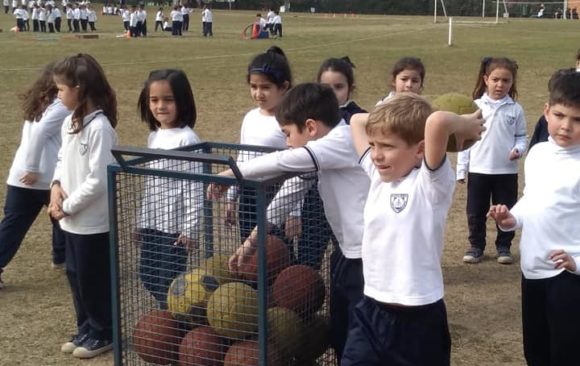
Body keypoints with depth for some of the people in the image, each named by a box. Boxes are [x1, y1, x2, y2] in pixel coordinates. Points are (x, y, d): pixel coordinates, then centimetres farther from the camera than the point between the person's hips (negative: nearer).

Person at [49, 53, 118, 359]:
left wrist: (67, 206, -15)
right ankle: (86, 329, 32)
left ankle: (103, 333, 22)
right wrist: (56, 185, -4)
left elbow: (98, 180, -23)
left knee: (94, 279, 5)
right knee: (76, 276, 18)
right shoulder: (70, 122, 6)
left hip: (93, 222, -8)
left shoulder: (99, 127, -21)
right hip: (72, 220, 8)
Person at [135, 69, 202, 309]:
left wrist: (190, 229, -18)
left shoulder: (186, 139, -15)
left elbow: (194, 187, -16)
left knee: (169, 281, -1)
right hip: (152, 223, 8)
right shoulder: (154, 136, 10)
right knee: (148, 277, 15)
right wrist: (142, 221, 16)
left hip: (175, 225, -8)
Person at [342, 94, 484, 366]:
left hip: (417, 317, -6)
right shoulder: (378, 175, 5)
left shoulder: (431, 183, -16)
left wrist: (465, 125, -15)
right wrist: (396, 122, 9)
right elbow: (357, 121, 16)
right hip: (371, 311, 6)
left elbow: (437, 122, -34)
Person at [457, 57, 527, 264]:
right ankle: (476, 246, 23)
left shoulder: (515, 110, -2)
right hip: (478, 169, 0)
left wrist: (518, 150, -17)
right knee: (476, 212, 9)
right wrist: (461, 168, -1)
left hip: (507, 171, 0)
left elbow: (521, 136, 6)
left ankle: (503, 247, 24)